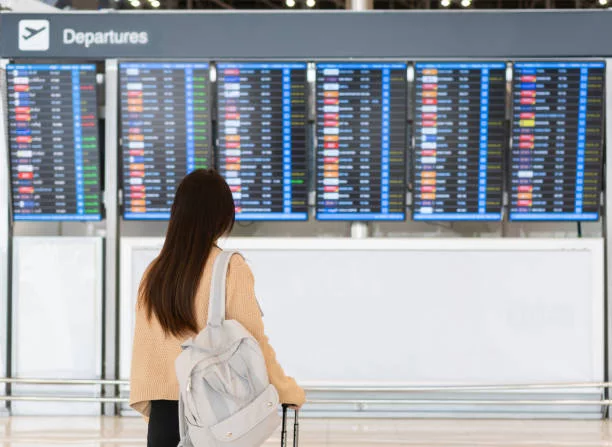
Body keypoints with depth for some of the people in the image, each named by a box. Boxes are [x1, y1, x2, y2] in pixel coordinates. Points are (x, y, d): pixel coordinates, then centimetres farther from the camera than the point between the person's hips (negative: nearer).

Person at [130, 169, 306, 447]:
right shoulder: (232, 269, -9)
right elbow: (252, 340, -7)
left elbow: (143, 346, 7)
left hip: (164, 410, 4)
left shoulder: (154, 274, 3)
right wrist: (288, 390, 5)